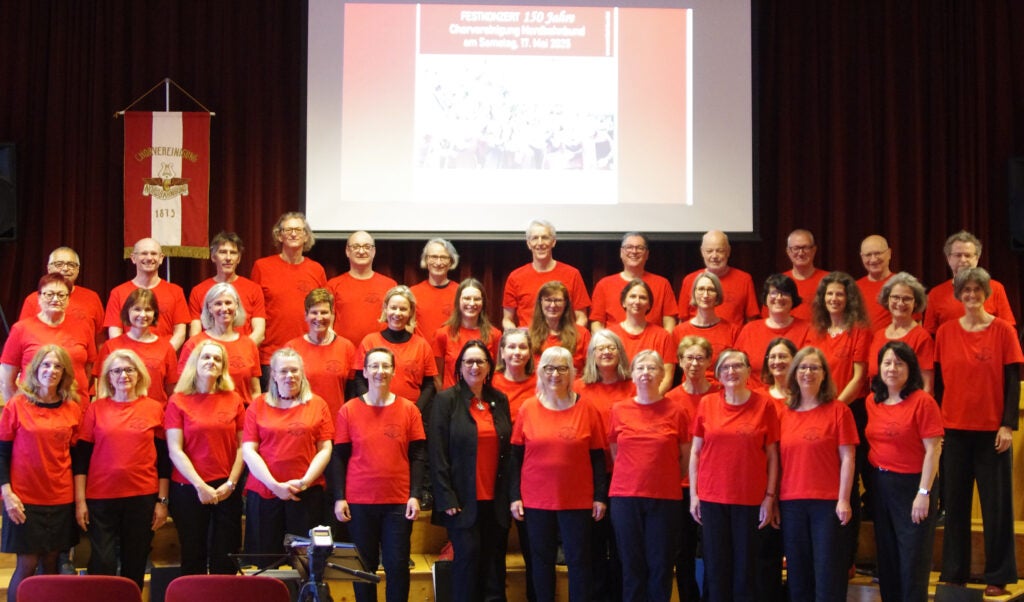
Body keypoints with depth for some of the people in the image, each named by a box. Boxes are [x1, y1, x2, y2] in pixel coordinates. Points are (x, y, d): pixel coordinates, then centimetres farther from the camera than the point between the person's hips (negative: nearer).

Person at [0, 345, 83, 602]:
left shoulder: (73, 409, 4)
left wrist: (80, 498, 7)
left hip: (61, 499, 3)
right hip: (24, 499, -3)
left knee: (50, 562, 8)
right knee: (27, 564, -2)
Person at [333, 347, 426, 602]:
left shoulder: (409, 409, 3)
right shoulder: (349, 410, 2)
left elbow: (418, 456, 4)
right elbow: (339, 457, 3)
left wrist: (415, 495, -4)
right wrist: (339, 497, -4)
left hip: (399, 502, 0)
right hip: (359, 503, 0)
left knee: (398, 565, 2)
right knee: (364, 566, 6)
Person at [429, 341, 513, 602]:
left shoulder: (500, 401, 11)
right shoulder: (446, 400, -2)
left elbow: (509, 451, 13)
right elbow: (437, 454, -7)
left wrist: (510, 494, 5)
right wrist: (446, 498, -13)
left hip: (495, 499, 4)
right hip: (463, 499, -4)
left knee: (494, 560, 4)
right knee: (468, 554, -7)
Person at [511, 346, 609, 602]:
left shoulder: (586, 409, 0)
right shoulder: (528, 408, 2)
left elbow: (597, 456, 3)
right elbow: (516, 456, 4)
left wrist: (600, 496, -1)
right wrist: (515, 496, 0)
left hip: (578, 500, -1)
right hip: (536, 500, 1)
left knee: (579, 559, 4)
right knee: (541, 560, 9)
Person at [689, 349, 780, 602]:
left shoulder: (764, 405, 0)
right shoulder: (707, 404, 4)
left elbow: (772, 454, 2)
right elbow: (695, 451, 7)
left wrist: (770, 496, -2)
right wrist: (693, 494, 3)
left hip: (750, 498, -1)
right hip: (712, 498, 1)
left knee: (746, 567, 3)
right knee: (716, 567, 5)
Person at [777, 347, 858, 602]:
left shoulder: (838, 410, 0)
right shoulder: (784, 413, 10)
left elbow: (847, 458, -3)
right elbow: (778, 459, 11)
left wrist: (844, 499, -9)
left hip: (828, 502, -4)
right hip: (791, 503, 4)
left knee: (828, 574, -1)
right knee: (798, 574, 8)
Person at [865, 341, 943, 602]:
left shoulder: (922, 402, -12)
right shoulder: (872, 402, 6)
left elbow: (932, 450, -13)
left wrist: (924, 492, -17)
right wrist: (873, 479, 3)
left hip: (912, 484, -6)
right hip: (880, 484, 6)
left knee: (913, 558, 0)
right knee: (886, 555, 14)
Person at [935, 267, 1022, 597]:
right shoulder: (945, 332, 4)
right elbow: (938, 382, 8)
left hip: (991, 430, -2)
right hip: (955, 429, 2)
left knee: (996, 503, 3)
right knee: (954, 502, 8)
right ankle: (953, 571, 17)